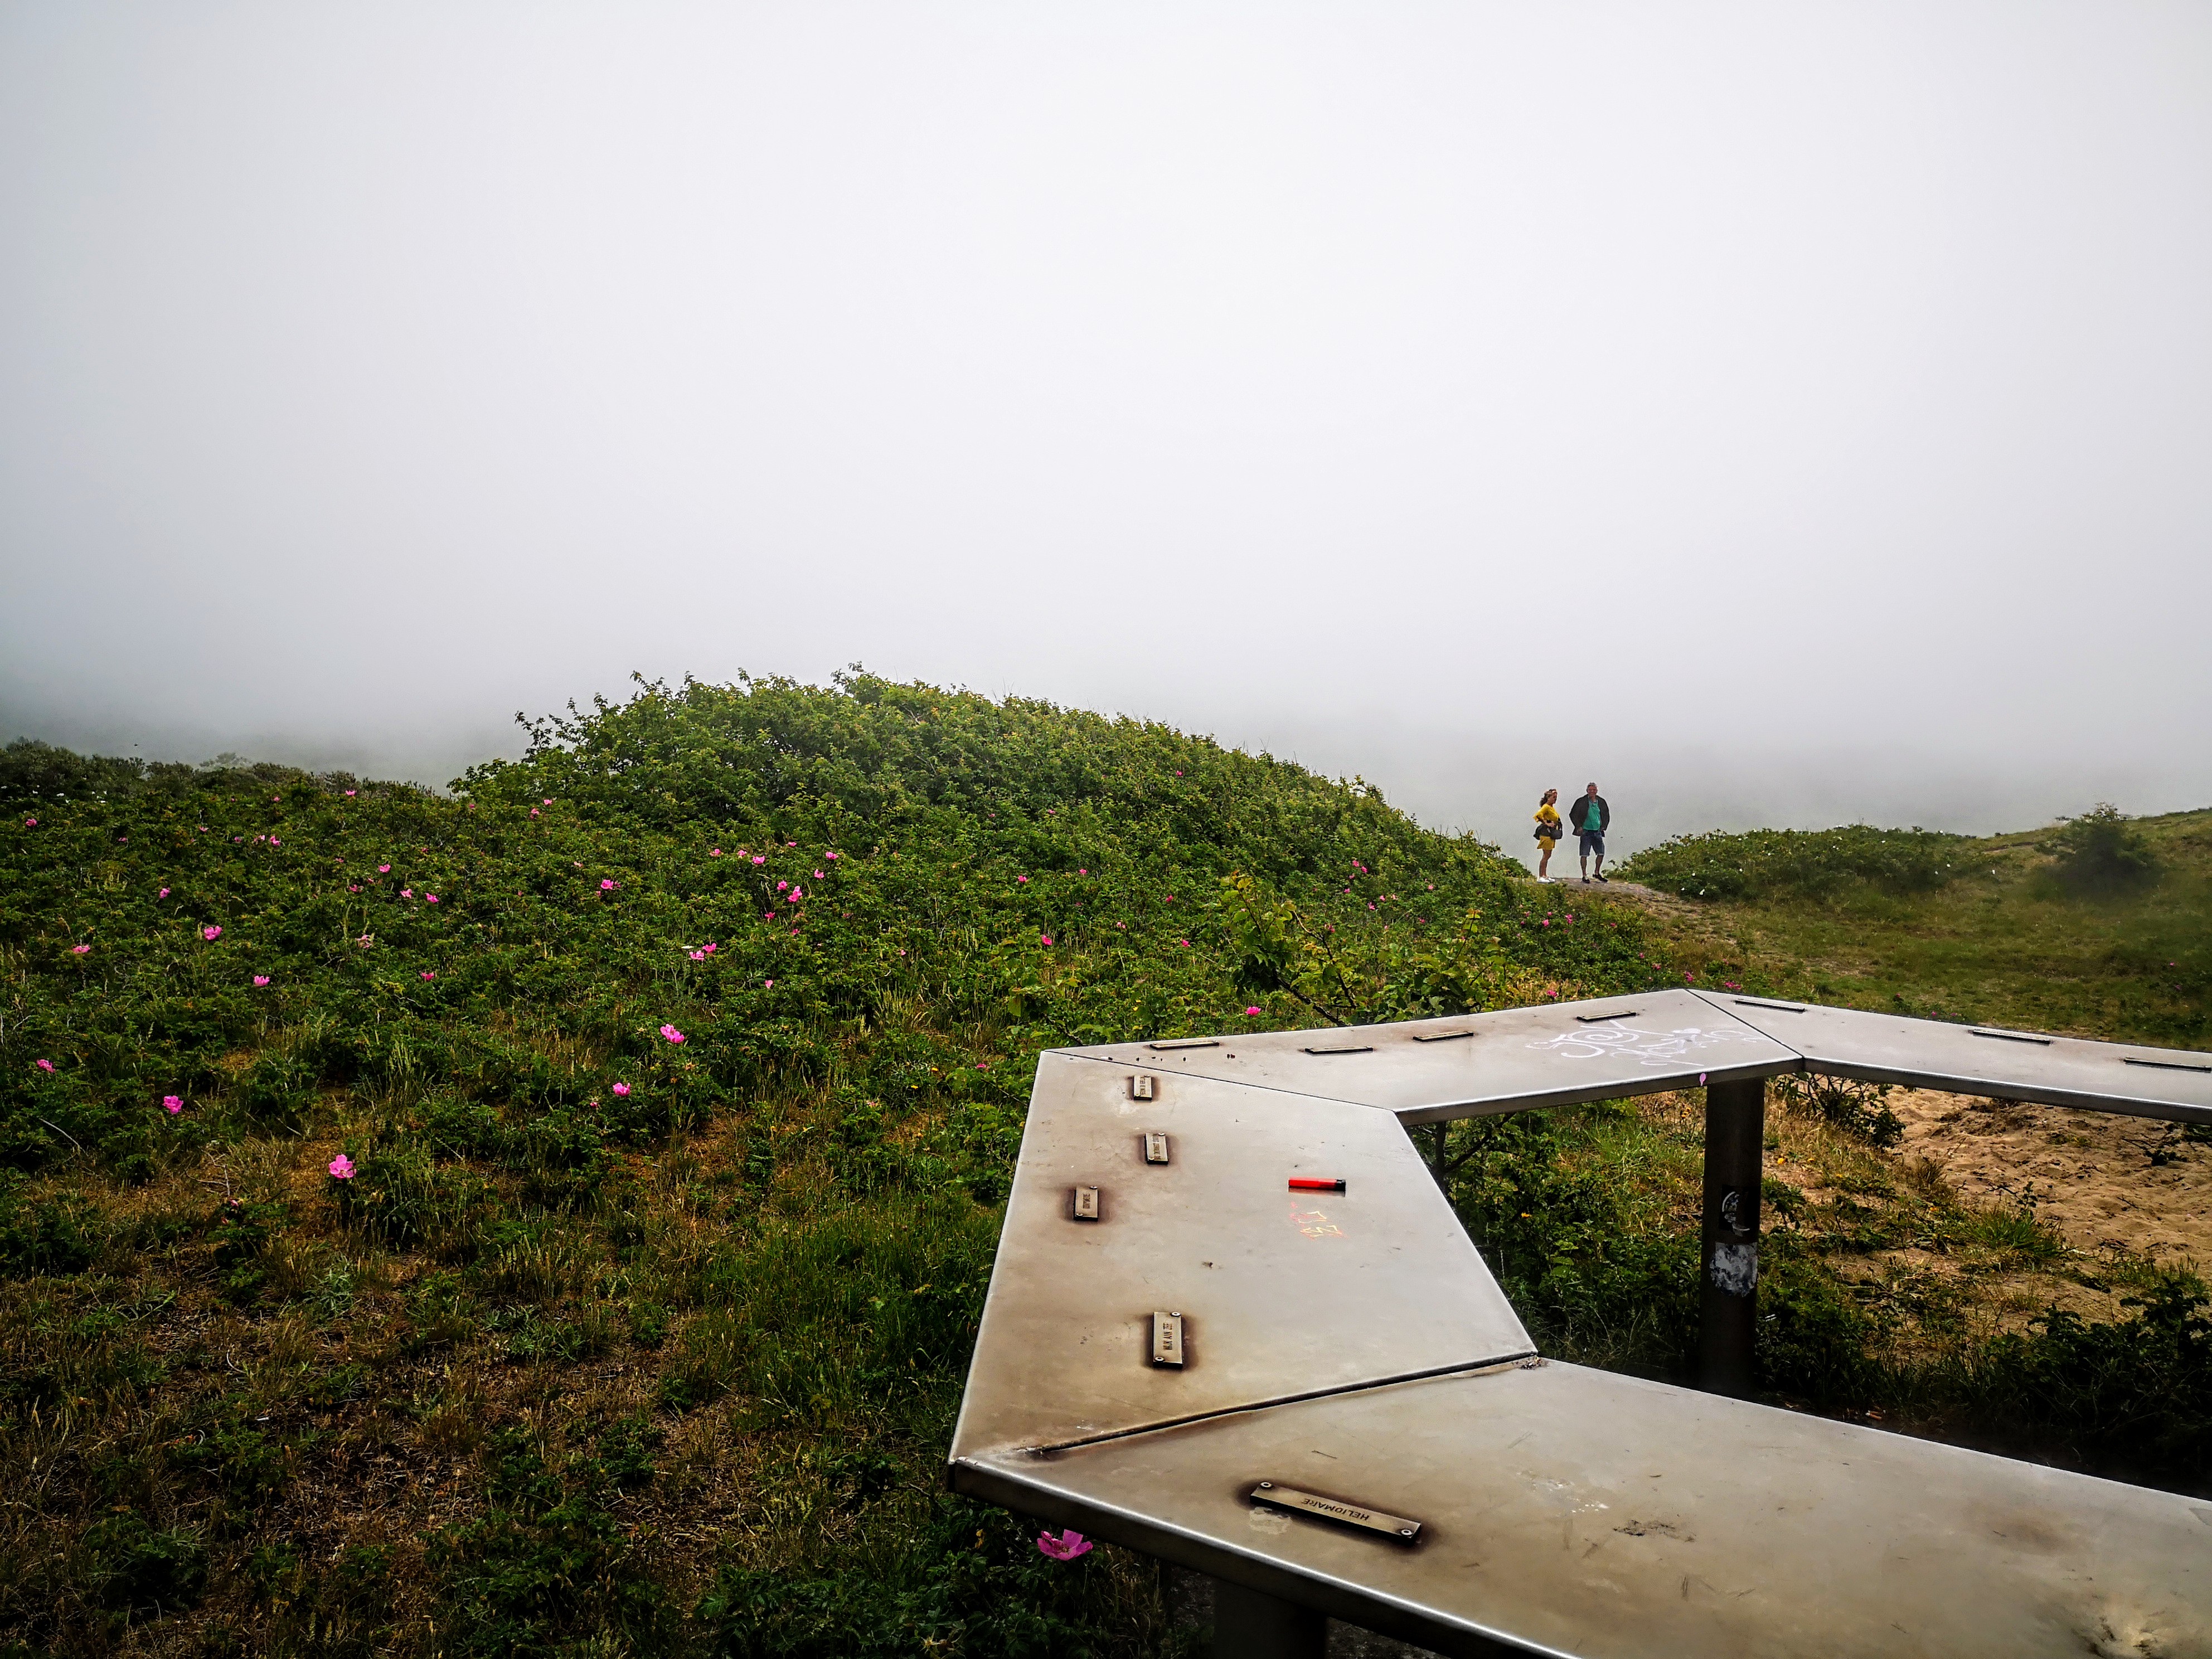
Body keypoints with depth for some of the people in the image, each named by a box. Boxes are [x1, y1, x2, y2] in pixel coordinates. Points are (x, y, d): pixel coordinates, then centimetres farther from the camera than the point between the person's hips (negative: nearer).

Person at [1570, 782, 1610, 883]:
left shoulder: (1601, 802, 6)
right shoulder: (1582, 802, -7)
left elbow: (1606, 815, 20)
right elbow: (1573, 815, -1)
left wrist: (1603, 826, 10)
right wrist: (1579, 826, -7)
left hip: (1597, 832, 5)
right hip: (1586, 832, -5)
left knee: (1601, 853, 8)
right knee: (1585, 855, -2)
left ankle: (1597, 873, 26)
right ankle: (1584, 875, 6)